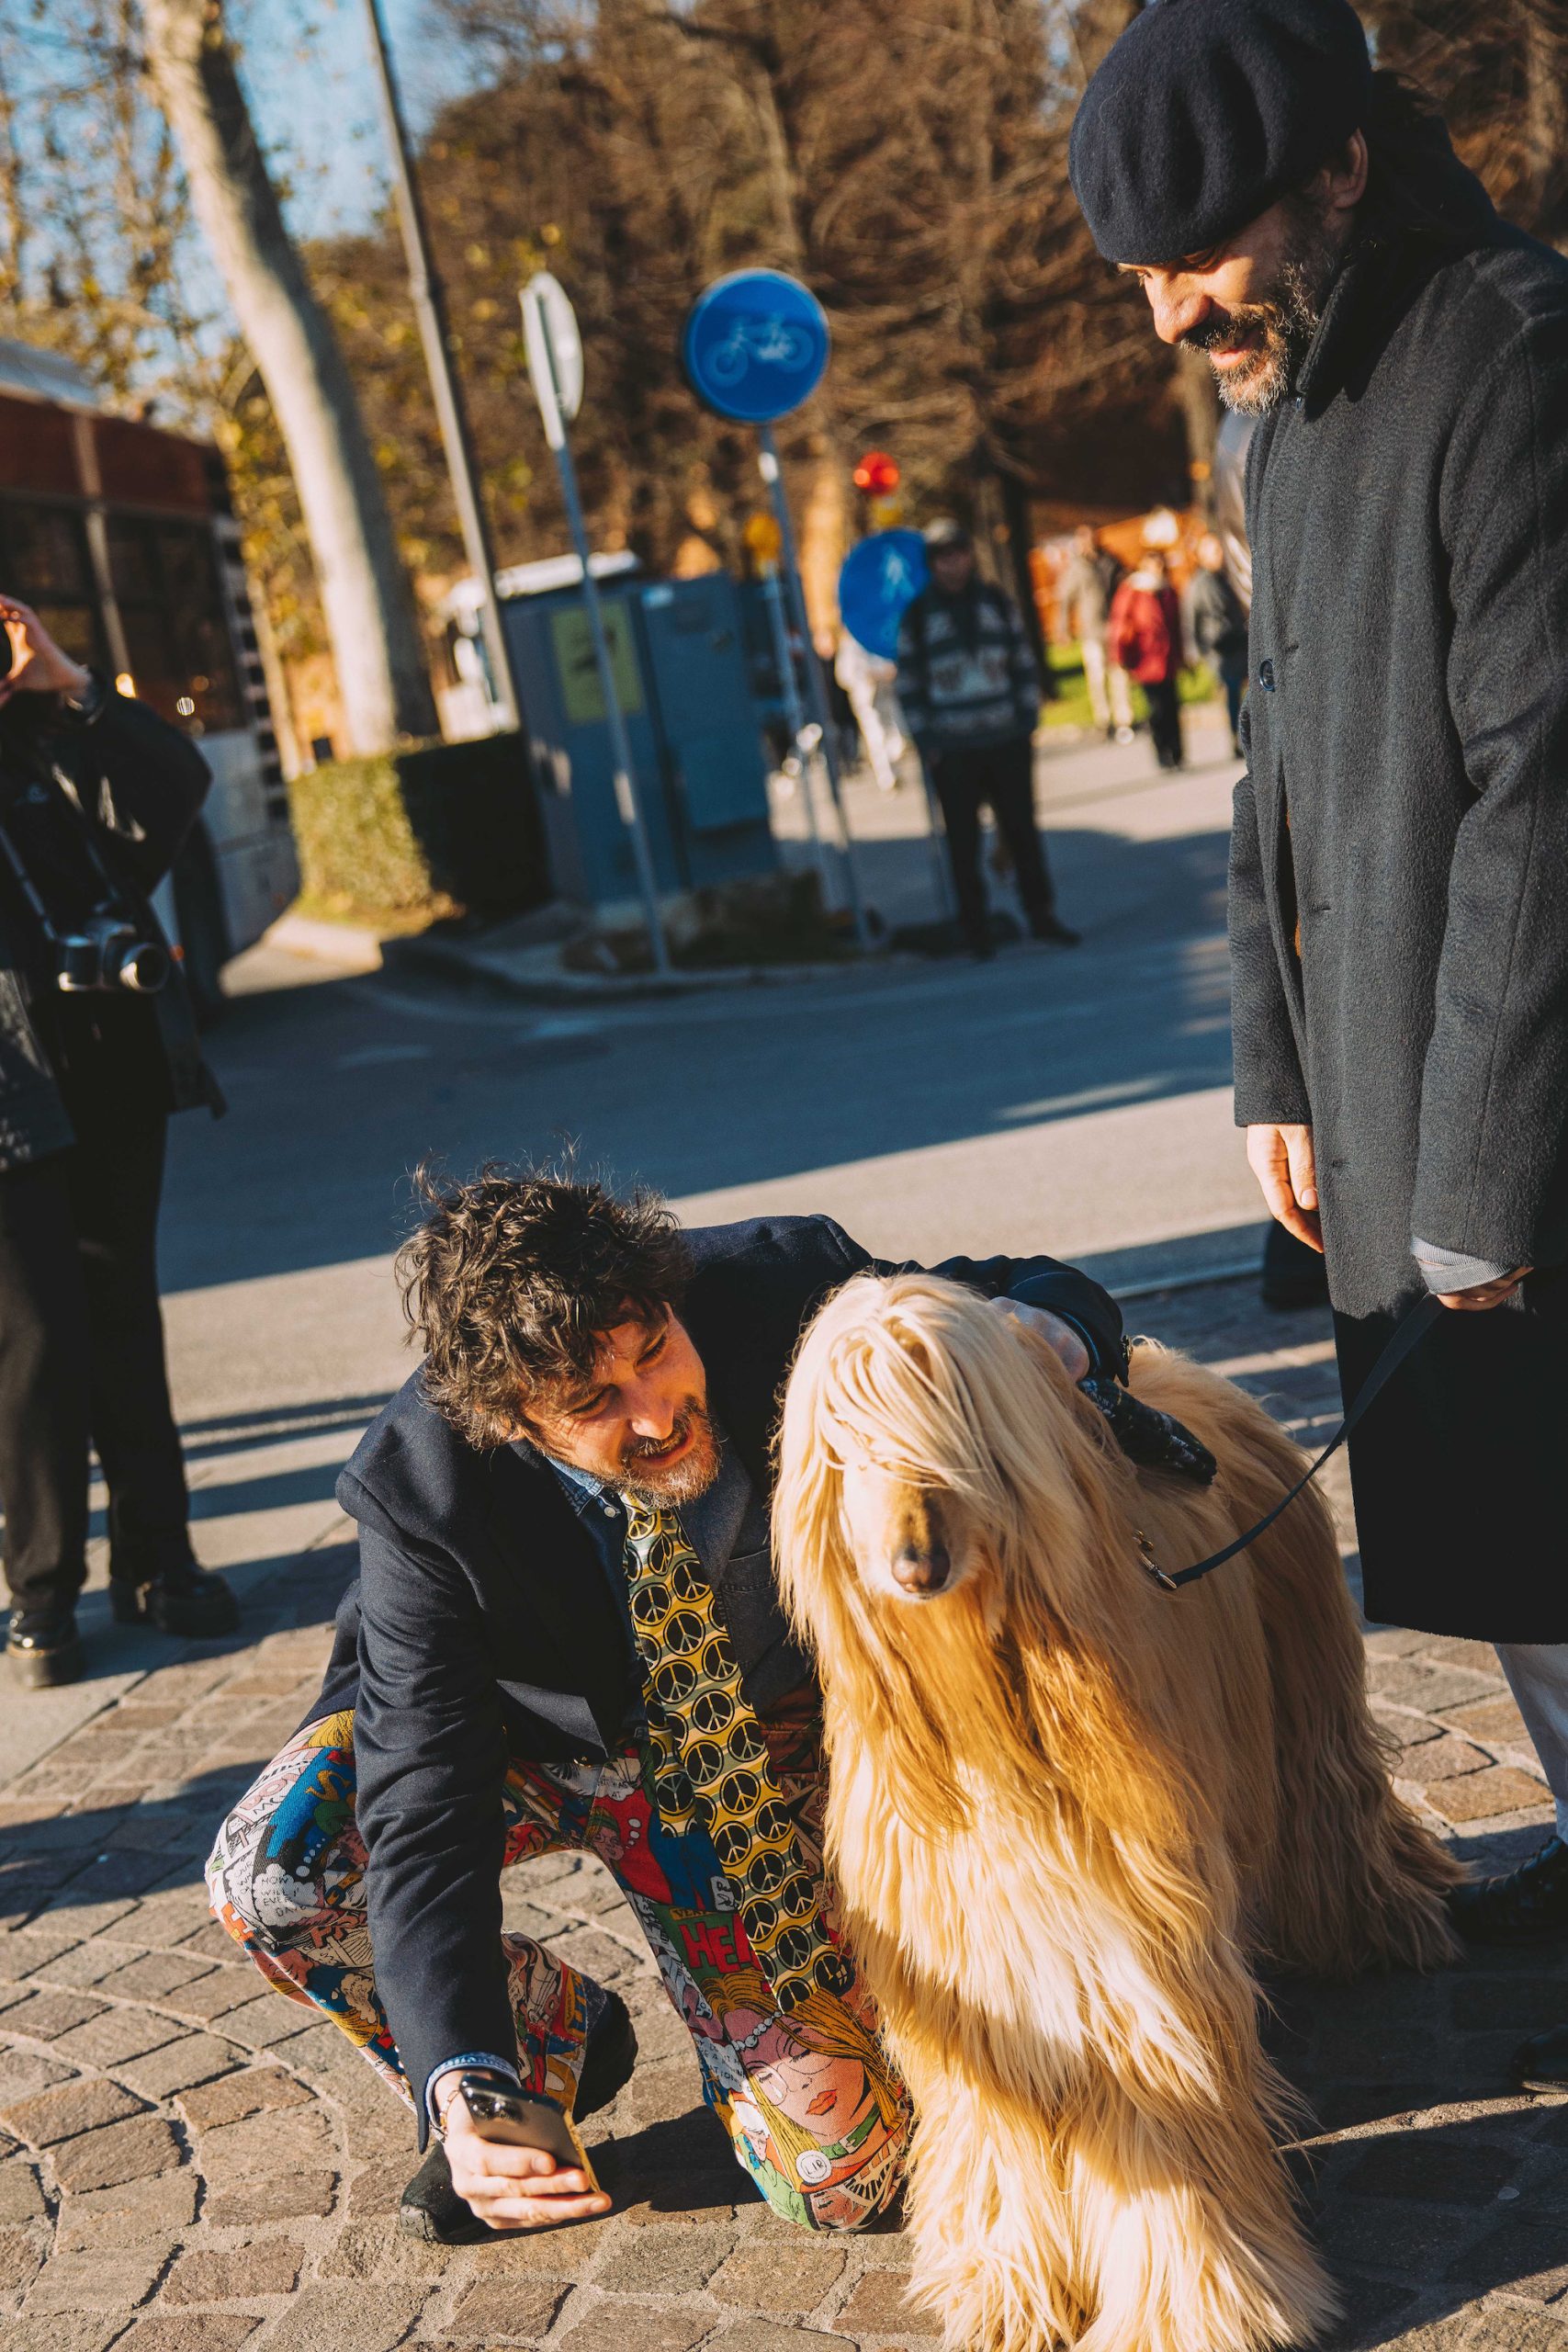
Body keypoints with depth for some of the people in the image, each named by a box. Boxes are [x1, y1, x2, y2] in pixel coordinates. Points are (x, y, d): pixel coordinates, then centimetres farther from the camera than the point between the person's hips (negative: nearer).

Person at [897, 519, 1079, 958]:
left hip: (1007, 742, 2)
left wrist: (1028, 720, 2)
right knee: (964, 843, 3)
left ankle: (1041, 914, 15)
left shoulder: (998, 603, 7)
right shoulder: (916, 616, 0)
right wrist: (925, 742, -5)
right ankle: (975, 927, 10)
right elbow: (909, 686, 1)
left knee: (1022, 831, 6)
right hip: (951, 751, -2)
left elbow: (1024, 666, 11)